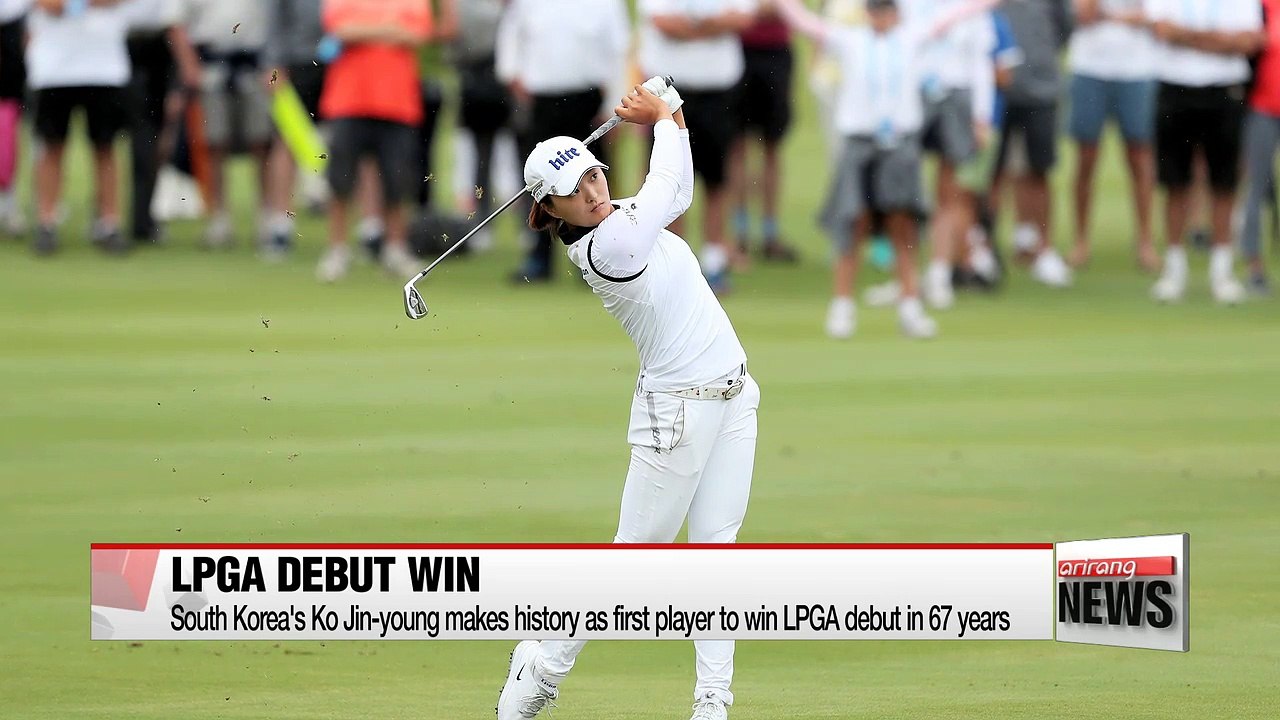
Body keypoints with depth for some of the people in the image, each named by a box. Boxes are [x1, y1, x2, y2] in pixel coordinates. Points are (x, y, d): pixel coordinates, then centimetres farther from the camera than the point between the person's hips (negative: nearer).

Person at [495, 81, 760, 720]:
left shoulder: (618, 218, 6)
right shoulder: (606, 247, -20)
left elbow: (678, 191, 21)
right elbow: (665, 187, -9)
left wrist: (671, 116, 8)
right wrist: (662, 118, 8)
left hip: (731, 397, 8)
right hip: (678, 409, -8)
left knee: (714, 547, 5)